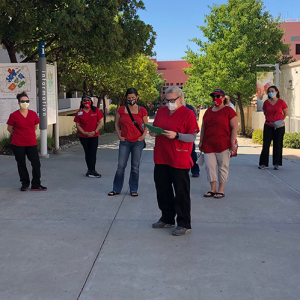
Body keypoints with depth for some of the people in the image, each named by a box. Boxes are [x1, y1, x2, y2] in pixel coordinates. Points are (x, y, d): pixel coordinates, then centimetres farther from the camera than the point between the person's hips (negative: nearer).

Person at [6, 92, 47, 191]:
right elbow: (9, 128, 6)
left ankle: (36, 185, 11)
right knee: (21, 165, 8)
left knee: (36, 164, -2)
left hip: (31, 143, 2)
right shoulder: (14, 115, -6)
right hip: (18, 144, -2)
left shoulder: (33, 114, 2)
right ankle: (25, 184, 25)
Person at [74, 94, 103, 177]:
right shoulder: (79, 112, 0)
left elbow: (100, 122, 1)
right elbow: (77, 125, 0)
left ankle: (91, 170, 2)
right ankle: (90, 170, 15)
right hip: (83, 136, 1)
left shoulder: (96, 110, 0)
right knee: (87, 153, 7)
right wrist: (85, 133, -13)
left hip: (94, 136, -1)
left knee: (93, 153, -5)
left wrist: (95, 131, -12)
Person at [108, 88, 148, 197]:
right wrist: (119, 136, 3)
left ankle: (133, 189, 19)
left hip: (138, 142, 0)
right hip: (125, 142, 0)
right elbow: (116, 124, 12)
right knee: (121, 166, 2)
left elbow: (146, 125, 10)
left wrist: (143, 136, -3)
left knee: (135, 167, 6)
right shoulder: (121, 110, 1)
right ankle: (116, 189, 15)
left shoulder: (142, 110, -1)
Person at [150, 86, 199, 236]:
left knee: (181, 193, 1)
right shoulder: (161, 112, 11)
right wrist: (153, 133, -1)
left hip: (179, 160, -6)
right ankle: (167, 219, 30)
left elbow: (193, 137, -11)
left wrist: (176, 135, -24)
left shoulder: (188, 114, -7)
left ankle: (184, 224, 11)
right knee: (162, 190, 14)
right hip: (161, 158, 7)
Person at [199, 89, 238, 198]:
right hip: (208, 145, 5)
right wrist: (201, 141, 14)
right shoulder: (208, 111, 15)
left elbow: (234, 128, -5)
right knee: (209, 166, 2)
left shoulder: (228, 111, -2)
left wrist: (233, 143, -12)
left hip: (223, 144, -5)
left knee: (223, 167, 3)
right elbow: (203, 127, 19)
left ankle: (221, 190, 12)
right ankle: (213, 189, 13)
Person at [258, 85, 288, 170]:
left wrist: (280, 120, 0)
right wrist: (269, 119, 5)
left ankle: (276, 164, 13)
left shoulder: (281, 102, -3)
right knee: (266, 145, -1)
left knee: (277, 145, 4)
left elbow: (286, 113, 8)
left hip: (279, 127, -1)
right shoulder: (266, 102, 2)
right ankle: (264, 163, 6)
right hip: (268, 126, 1)